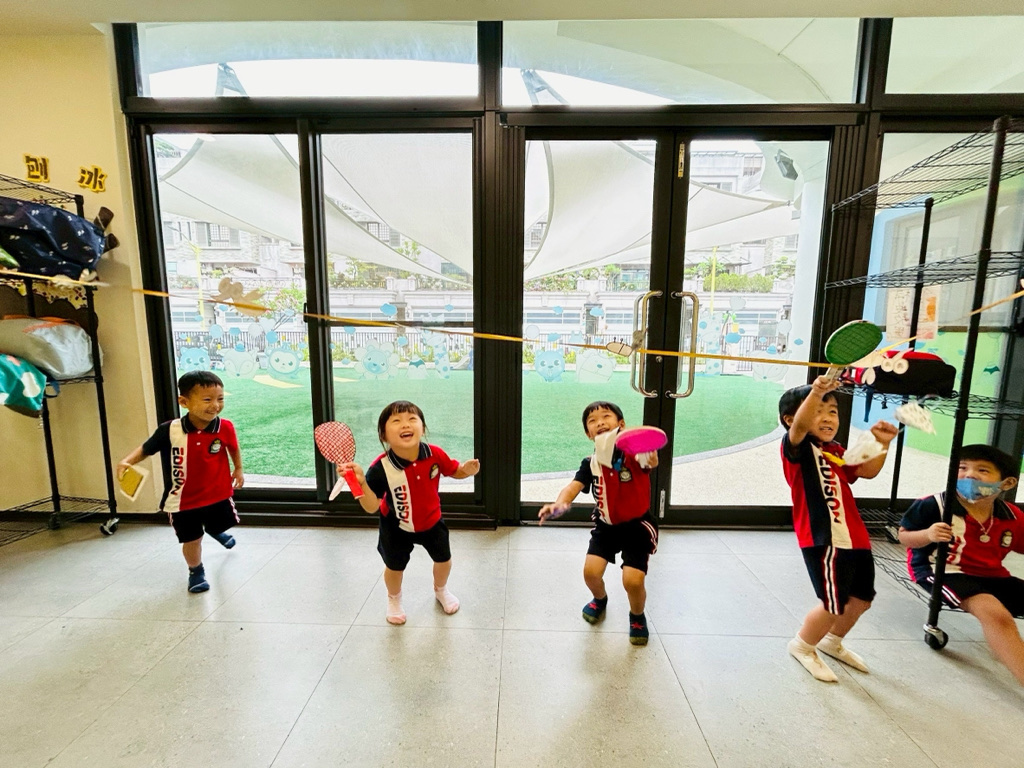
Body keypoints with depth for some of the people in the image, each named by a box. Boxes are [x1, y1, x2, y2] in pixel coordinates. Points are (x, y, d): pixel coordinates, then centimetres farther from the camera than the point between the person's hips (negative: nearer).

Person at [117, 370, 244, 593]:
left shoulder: (225, 428, -20)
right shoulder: (170, 430, -22)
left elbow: (233, 448, 2)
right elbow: (146, 448, -4)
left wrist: (238, 470, 9)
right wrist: (127, 461, -21)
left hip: (217, 493, 2)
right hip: (183, 500, -1)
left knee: (222, 524, 25)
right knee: (191, 540, 12)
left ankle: (216, 531, 65)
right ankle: (196, 571, 42)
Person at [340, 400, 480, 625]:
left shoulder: (435, 454, -27)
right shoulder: (381, 469, -33)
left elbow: (455, 471, -8)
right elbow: (372, 507, -28)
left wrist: (467, 469, -30)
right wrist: (361, 482, -43)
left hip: (431, 521, 2)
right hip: (397, 527, -2)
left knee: (444, 560, 18)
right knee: (395, 567, 19)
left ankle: (441, 590, 55)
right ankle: (394, 600, 56)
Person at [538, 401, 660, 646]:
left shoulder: (634, 452, -21)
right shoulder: (591, 464, -12)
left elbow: (651, 462, -42)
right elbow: (573, 487, -25)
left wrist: (651, 459, -67)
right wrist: (559, 504, -47)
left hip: (638, 525, -3)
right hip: (606, 525, 3)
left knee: (633, 581, -14)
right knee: (591, 572, -8)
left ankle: (637, 617, 24)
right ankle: (600, 600, 31)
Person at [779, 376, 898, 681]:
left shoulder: (836, 451, 16)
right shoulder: (798, 447, -12)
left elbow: (867, 471, 15)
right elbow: (800, 425, -33)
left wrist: (881, 444, 0)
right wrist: (816, 392, -48)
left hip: (854, 537, 9)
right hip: (823, 538, -9)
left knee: (861, 599, 22)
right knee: (835, 604, -2)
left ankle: (832, 641, 48)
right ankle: (802, 646, 26)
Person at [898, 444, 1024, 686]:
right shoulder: (933, 505, -17)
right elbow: (904, 536, -10)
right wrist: (927, 535, -30)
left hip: (992, 576, 8)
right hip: (944, 571, -7)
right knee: (995, 612, -31)